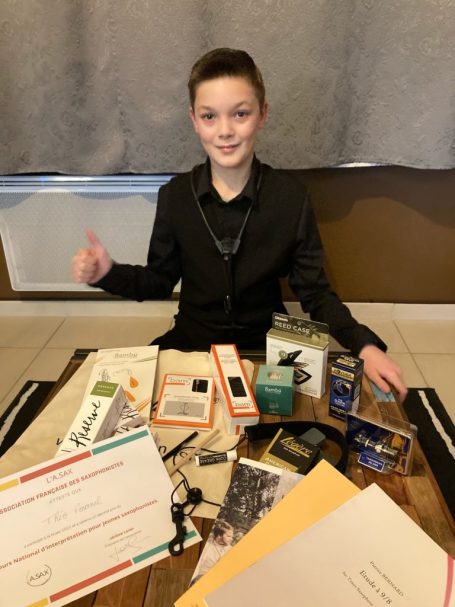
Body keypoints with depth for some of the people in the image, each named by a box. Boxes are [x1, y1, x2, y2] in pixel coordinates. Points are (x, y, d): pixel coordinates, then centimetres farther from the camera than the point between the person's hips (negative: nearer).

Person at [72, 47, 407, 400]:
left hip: (266, 344, -1)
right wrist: (109, 273, -13)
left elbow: (315, 292, -6)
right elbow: (161, 280, 5)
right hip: (191, 343, 2)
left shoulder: (290, 195, -11)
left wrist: (364, 345, -19)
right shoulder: (175, 195, -6)